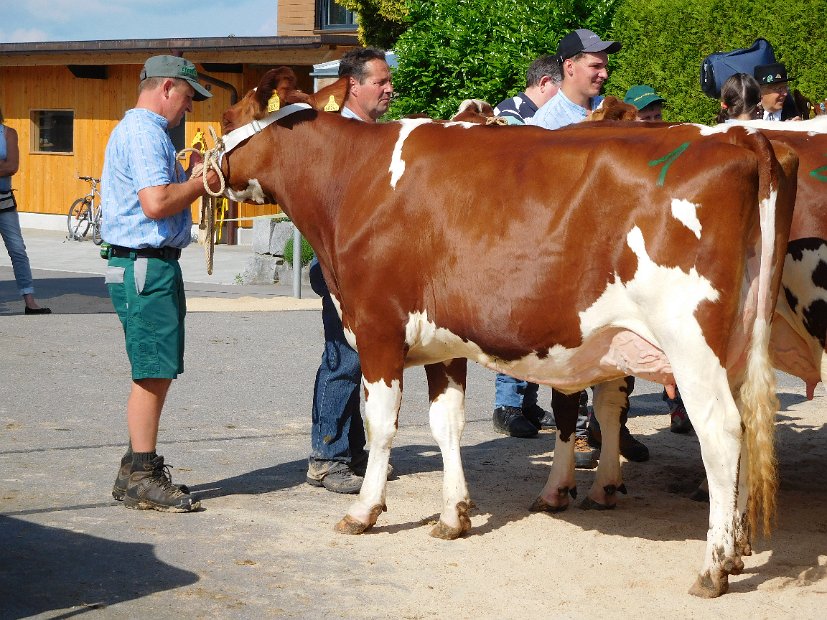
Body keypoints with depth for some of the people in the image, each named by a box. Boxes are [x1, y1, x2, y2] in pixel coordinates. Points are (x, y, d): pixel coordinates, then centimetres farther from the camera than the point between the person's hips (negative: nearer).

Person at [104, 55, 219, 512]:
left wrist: (191, 177, 12)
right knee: (153, 373, -6)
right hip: (145, 265, -11)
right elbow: (156, 202, -24)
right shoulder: (144, 132, -14)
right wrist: (202, 183, -11)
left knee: (156, 372, 14)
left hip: (150, 265, 11)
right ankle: (140, 478, -1)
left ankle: (139, 469, 21)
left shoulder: (142, 130, 21)